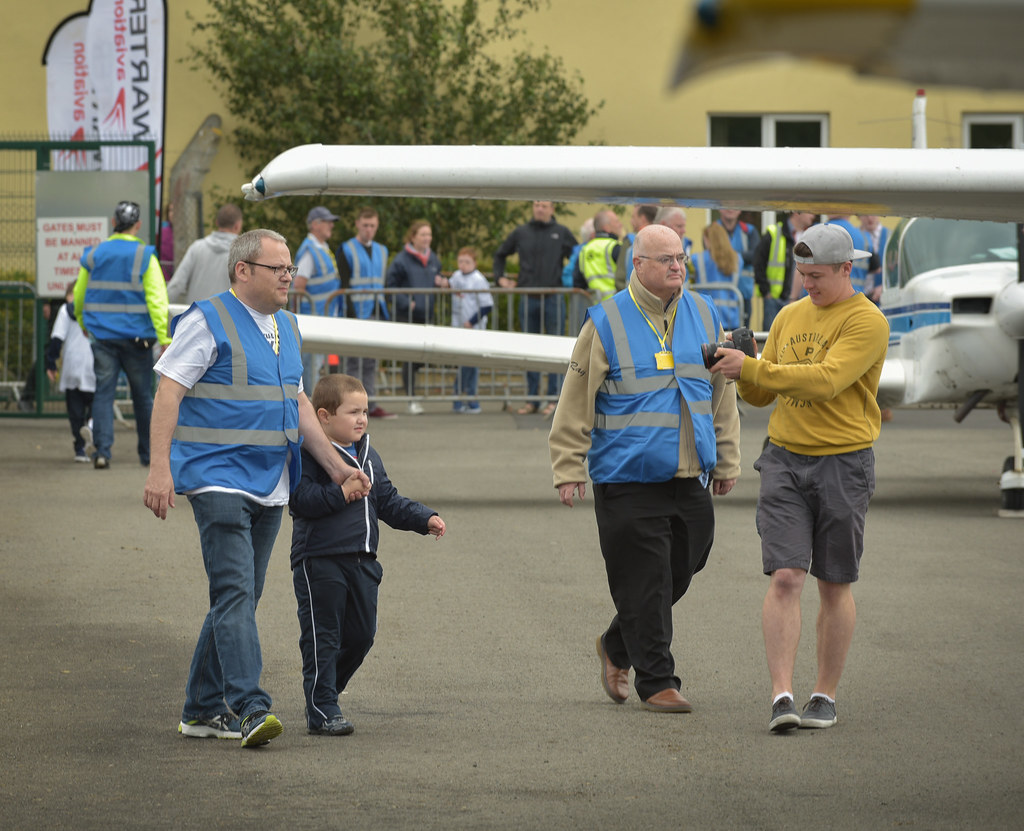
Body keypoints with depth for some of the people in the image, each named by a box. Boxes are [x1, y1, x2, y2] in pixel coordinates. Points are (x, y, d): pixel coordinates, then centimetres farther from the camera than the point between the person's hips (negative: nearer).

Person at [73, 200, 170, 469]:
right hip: (136, 335, -2)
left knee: (103, 392, 1)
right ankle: (148, 453, 18)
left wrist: (84, 325, 31)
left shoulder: (93, 255, 4)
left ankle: (102, 451, -13)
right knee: (143, 396, 10)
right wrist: (165, 338, -13)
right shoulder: (145, 257, -7)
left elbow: (79, 296, 14)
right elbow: (157, 300, -12)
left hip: (102, 336, 2)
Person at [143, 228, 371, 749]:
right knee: (235, 594, -16)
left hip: (271, 487, 8)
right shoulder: (207, 321, -7)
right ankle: (249, 708, -24)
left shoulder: (285, 327, 17)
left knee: (239, 601, 9)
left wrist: (338, 468, 17)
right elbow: (168, 391, -11)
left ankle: (203, 711, 16)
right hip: (219, 477, -8)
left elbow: (298, 405, 23)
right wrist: (160, 467, -20)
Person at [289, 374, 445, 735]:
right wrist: (341, 494, -25)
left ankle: (326, 691, 28)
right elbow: (301, 500, -20)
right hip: (319, 559, -8)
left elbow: (389, 502, 19)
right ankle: (322, 710, 0)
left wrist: (425, 519, 8)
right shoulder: (308, 454, -10)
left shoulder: (368, 456, 15)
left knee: (361, 634, 11)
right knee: (322, 636, -4)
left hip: (362, 562, 8)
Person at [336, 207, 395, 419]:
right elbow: (343, 284, -9)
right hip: (357, 313, -6)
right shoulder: (345, 250, -2)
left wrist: (386, 314, 15)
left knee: (371, 362, 7)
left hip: (376, 314, 6)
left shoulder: (381, 251, 17)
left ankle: (371, 404, 9)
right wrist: (349, 313, -17)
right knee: (355, 361, -5)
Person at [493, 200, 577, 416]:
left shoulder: (562, 233, 4)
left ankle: (554, 399, 4)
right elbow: (500, 255, 23)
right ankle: (531, 400, 11)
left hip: (553, 299, -3)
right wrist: (500, 277, 11)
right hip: (528, 299, 3)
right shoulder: (520, 232, 10)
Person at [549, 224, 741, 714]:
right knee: (643, 584, -5)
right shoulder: (606, 324, -4)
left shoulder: (704, 317, 10)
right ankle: (656, 682, 3)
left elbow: (722, 395, 17)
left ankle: (617, 646, 32)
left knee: (678, 576, 11)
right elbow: (575, 403, -3)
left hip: (690, 480, 5)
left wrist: (726, 462, 16)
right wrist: (568, 470, -6)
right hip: (628, 479, -5)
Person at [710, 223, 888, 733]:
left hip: (843, 462, -4)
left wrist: (751, 368, -23)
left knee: (834, 586, 6)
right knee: (784, 578, -9)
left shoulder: (867, 322, -9)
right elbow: (761, 396, 16)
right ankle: (781, 697, -13)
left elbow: (824, 381, -23)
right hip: (784, 460, 4)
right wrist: (742, 373, -6)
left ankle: (824, 696, 17)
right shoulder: (789, 317, 11)